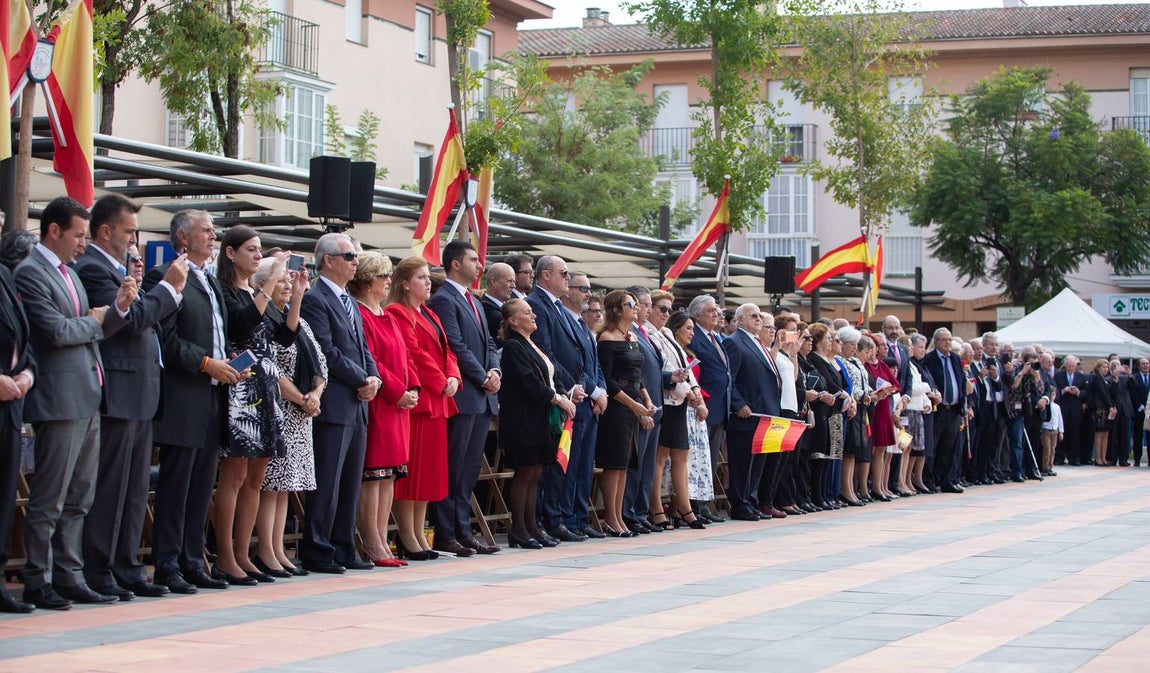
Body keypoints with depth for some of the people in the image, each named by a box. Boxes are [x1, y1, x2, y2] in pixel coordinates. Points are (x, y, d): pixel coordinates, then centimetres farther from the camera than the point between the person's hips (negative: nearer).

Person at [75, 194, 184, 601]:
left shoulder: (123, 266, 18)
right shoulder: (92, 268, -12)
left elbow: (143, 319, 20)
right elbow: (130, 319, -21)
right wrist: (169, 286, -11)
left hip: (139, 396, 10)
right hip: (116, 395, -10)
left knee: (135, 490, 12)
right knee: (109, 489, -5)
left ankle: (127, 570, 18)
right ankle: (97, 575, 1)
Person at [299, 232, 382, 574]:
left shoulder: (350, 302, 20)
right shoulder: (314, 299, -9)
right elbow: (328, 352, -16)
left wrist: (374, 377, 2)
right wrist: (362, 380, -11)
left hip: (357, 405, 9)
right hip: (333, 405, -9)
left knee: (350, 484, 10)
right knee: (326, 483, -5)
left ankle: (344, 549, 16)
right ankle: (316, 552, 0)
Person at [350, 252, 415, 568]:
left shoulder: (388, 317, 19)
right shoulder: (360, 315, -11)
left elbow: (405, 356, 19)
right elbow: (368, 362, -17)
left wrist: (413, 388, 4)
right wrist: (397, 391, -15)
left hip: (399, 405, 9)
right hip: (376, 405, -9)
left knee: (390, 474, 9)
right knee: (373, 473, -7)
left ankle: (381, 542, 12)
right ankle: (373, 546, -4)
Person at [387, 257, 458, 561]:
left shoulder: (430, 316, 21)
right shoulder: (397, 313, -8)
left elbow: (446, 350, 16)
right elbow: (413, 353, -16)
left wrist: (453, 377, -2)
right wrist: (441, 382, -14)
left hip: (437, 400, 10)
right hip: (416, 398, -10)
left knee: (429, 467, 10)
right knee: (410, 467, -6)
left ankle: (419, 535, 15)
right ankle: (407, 539, -3)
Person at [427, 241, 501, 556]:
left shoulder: (473, 301, 21)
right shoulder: (443, 300, -9)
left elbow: (488, 343, 21)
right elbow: (456, 346, -16)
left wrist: (494, 370, 2)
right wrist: (483, 378, -12)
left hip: (483, 399, 9)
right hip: (462, 396, -9)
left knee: (470, 468, 10)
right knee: (453, 468, -5)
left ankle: (463, 531, 13)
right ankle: (445, 535, -2)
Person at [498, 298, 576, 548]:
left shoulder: (533, 346, 19)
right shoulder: (513, 347, -10)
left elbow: (553, 377, 17)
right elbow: (529, 381, -18)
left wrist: (564, 396, -1)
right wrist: (557, 399, -15)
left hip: (541, 420, 9)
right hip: (523, 420, -9)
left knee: (535, 474, 9)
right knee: (524, 473, -7)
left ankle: (531, 527, 12)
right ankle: (518, 530, -2)